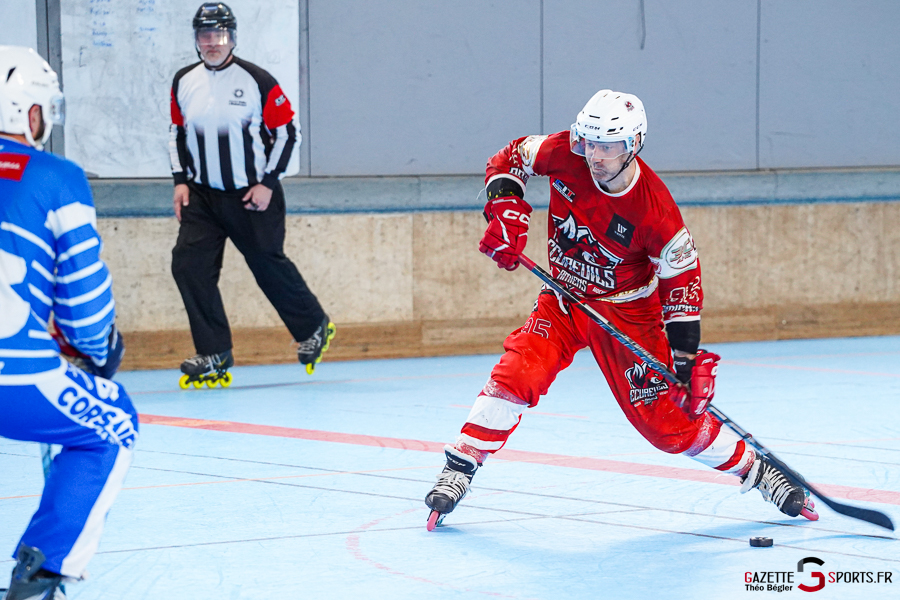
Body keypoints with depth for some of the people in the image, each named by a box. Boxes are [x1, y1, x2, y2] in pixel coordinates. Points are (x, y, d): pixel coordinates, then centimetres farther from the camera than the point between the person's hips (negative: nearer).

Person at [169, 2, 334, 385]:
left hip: (255, 195, -4)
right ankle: (215, 355, -6)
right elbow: (178, 133, 16)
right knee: (188, 263, -11)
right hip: (202, 196, 4)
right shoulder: (184, 82, 4)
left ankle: (315, 328, 30)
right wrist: (180, 180, 5)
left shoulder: (257, 81, -11)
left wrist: (267, 183, -11)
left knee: (269, 266, 4)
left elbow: (287, 133, -6)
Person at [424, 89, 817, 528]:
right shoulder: (565, 154, -18)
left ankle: (755, 469, 14)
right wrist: (506, 211, -18)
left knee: (666, 418, -4)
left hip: (628, 312, -3)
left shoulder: (654, 210, -26)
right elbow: (511, 159, 0)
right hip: (564, 299, 3)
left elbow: (681, 282, -17)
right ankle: (458, 471, -12)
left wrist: (688, 359, -19)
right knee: (516, 374, -20)